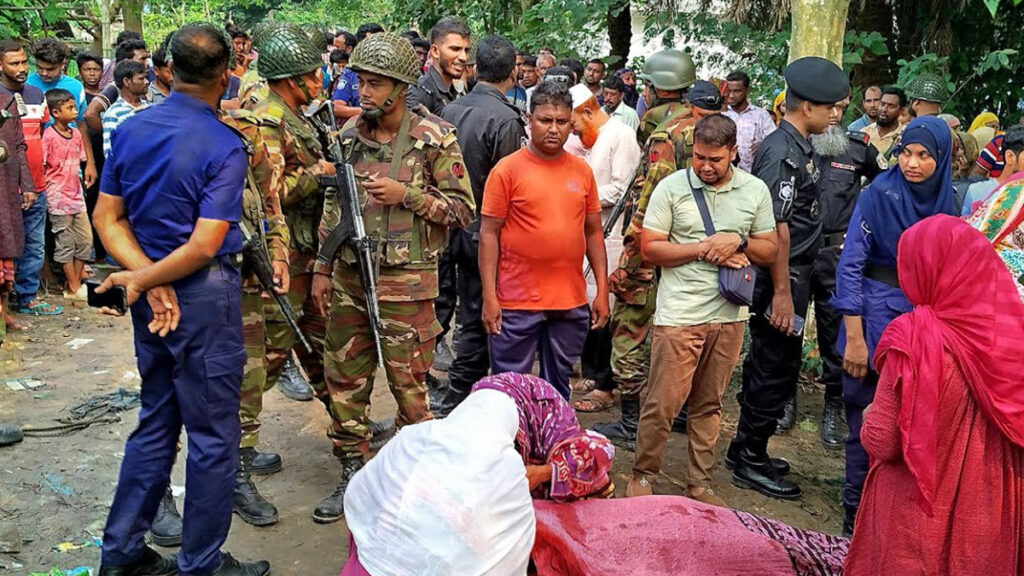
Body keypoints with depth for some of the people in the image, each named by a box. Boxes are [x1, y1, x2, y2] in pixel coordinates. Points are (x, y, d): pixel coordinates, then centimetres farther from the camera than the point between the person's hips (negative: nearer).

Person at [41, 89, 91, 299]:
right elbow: (40, 167, -13)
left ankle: (75, 282, 22)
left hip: (76, 194, 7)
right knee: (65, 244, 2)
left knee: (85, 240, 10)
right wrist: (49, 189, -14)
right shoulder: (48, 136, -13)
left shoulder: (76, 134, 8)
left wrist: (77, 186, 12)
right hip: (58, 197, -7)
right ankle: (73, 288, 9)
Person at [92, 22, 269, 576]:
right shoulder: (224, 147, -16)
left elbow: (108, 217, 2)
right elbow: (205, 246, -22)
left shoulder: (129, 130, 3)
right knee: (212, 435, 6)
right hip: (205, 299, -7)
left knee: (155, 422, 20)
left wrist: (149, 279, -8)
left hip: (153, 298, 7)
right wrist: (143, 280, -11)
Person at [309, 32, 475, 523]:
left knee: (408, 383, 3)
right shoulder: (349, 136, 7)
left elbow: (463, 209, -7)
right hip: (349, 276, 6)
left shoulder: (434, 139, -9)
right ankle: (351, 474, 27)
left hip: (405, 281, -6)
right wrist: (322, 268, 12)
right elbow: (333, 206, 14)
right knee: (344, 377, 12)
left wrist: (406, 194, -18)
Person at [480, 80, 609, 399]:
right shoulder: (507, 169, -5)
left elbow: (593, 232, 11)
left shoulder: (582, 171, 7)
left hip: (572, 302, 4)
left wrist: (603, 291, 7)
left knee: (558, 387, 16)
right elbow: (489, 234, -5)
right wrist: (489, 297, -10)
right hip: (518, 304, -4)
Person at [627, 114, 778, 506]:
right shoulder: (672, 188, -3)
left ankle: (699, 484, 25)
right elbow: (649, 248, -6)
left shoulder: (755, 190, 6)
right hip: (679, 315, -3)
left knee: (709, 405, 13)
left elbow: (770, 251, 9)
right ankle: (643, 476, 18)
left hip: (730, 315, 3)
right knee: (662, 404, -1)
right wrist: (704, 248, -13)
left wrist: (738, 242, -11)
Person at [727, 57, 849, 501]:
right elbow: (776, 228, -23)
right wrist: (781, 292, -23)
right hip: (781, 280, -10)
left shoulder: (796, 148, 13)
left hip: (791, 276, 10)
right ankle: (751, 462, 12)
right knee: (774, 370, -1)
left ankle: (747, 450, 30)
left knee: (770, 366, 17)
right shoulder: (782, 152, -18)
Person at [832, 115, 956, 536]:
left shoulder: (946, 203, 4)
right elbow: (850, 265, -13)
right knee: (867, 420, 3)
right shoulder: (879, 195, -11)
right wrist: (853, 337, -16)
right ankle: (857, 513, 18)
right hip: (875, 316, -4)